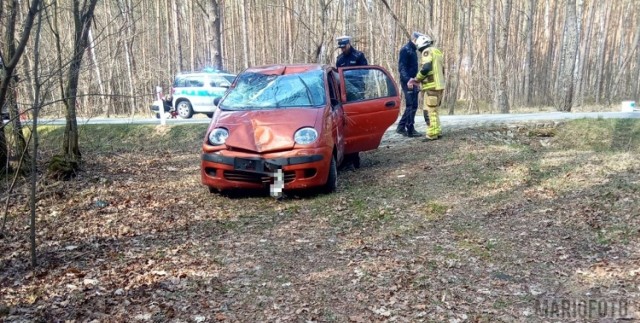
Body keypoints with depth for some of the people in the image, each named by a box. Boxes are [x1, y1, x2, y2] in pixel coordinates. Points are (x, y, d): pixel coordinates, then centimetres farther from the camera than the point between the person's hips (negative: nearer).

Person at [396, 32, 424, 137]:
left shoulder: (413, 50, 18)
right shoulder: (405, 50, -10)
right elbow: (402, 67, -18)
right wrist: (407, 79, -28)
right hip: (407, 82, -10)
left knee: (413, 106, 11)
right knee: (411, 106, -8)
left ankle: (401, 127, 17)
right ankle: (410, 130, -3)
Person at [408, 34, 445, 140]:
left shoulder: (427, 51, -6)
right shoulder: (437, 51, 21)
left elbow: (425, 68, -19)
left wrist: (416, 80, -6)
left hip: (432, 86, -9)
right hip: (439, 85, 9)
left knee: (429, 111, -7)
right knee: (434, 110, 17)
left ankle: (432, 134, -7)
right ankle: (437, 132, 20)